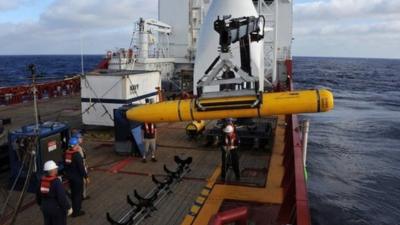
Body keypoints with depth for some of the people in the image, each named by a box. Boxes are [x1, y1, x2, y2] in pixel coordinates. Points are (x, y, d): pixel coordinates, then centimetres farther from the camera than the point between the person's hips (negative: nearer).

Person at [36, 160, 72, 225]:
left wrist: (41, 205, 26)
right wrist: (68, 208, -12)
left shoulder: (41, 180, -2)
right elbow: (62, 197, -23)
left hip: (45, 208, 7)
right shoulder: (56, 182, -23)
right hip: (57, 209, -7)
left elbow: (38, 195, 11)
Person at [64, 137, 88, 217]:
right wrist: (86, 177, -13)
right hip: (77, 177, -8)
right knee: (78, 193, 6)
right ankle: (76, 212, 13)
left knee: (73, 192, 22)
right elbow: (81, 167, -23)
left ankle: (75, 208, 38)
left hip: (70, 176, 8)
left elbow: (65, 165, 9)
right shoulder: (77, 155, -25)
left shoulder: (66, 153, -2)